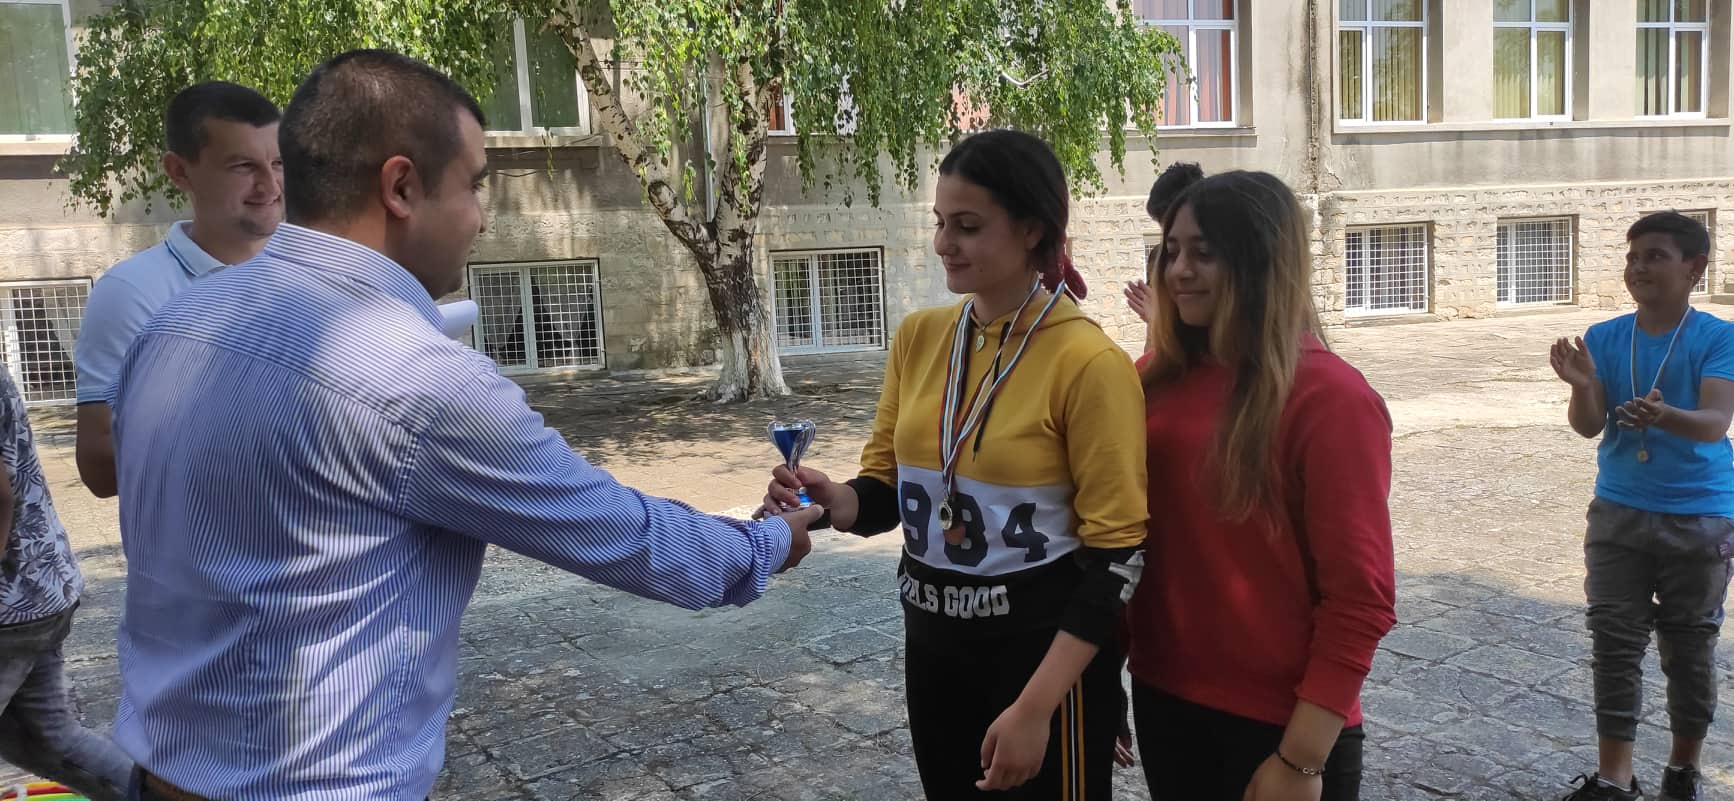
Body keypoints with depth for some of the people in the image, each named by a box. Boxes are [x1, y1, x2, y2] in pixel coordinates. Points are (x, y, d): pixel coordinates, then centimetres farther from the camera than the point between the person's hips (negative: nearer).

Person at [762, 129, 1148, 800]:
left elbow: (1117, 549, -16)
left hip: (1044, 645, -5)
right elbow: (885, 486, 7)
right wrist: (833, 500, -16)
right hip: (933, 641, 6)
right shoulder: (919, 337, 1)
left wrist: (1035, 705, -19)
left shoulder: (1090, 363, -17)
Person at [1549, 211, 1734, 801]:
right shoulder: (1603, 338, -1)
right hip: (1618, 515, 2)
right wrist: (1582, 386, -28)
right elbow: (1589, 426, -7)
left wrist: (1664, 415, -43)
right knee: (1614, 644, 2)